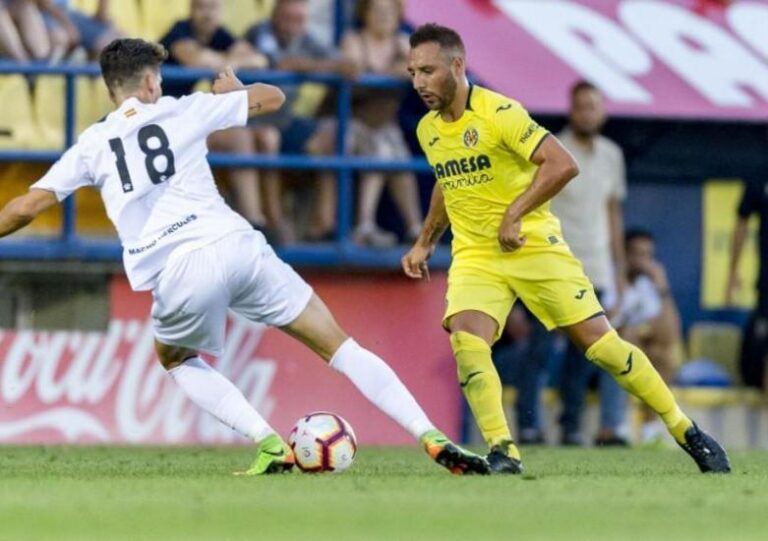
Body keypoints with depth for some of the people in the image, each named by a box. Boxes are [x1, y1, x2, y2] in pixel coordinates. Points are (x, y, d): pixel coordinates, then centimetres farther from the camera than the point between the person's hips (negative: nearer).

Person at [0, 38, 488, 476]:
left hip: (178, 274, 0)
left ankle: (270, 445, 10)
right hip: (237, 246, 0)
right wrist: (233, 89, 43)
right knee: (340, 347, 8)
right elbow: (272, 98, 23)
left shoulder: (92, 146, 16)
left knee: (176, 358, 31)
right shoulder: (182, 111, 15)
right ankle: (432, 438, -3)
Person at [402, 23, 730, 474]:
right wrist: (426, 243, 24)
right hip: (474, 257, 5)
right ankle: (503, 453, -18)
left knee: (601, 343, -4)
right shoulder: (428, 130, 6)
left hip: (534, 247, -5)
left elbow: (562, 165, -22)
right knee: (465, 340, -23)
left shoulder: (499, 112, -16)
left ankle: (687, 433, 10)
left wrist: (515, 212, -25)